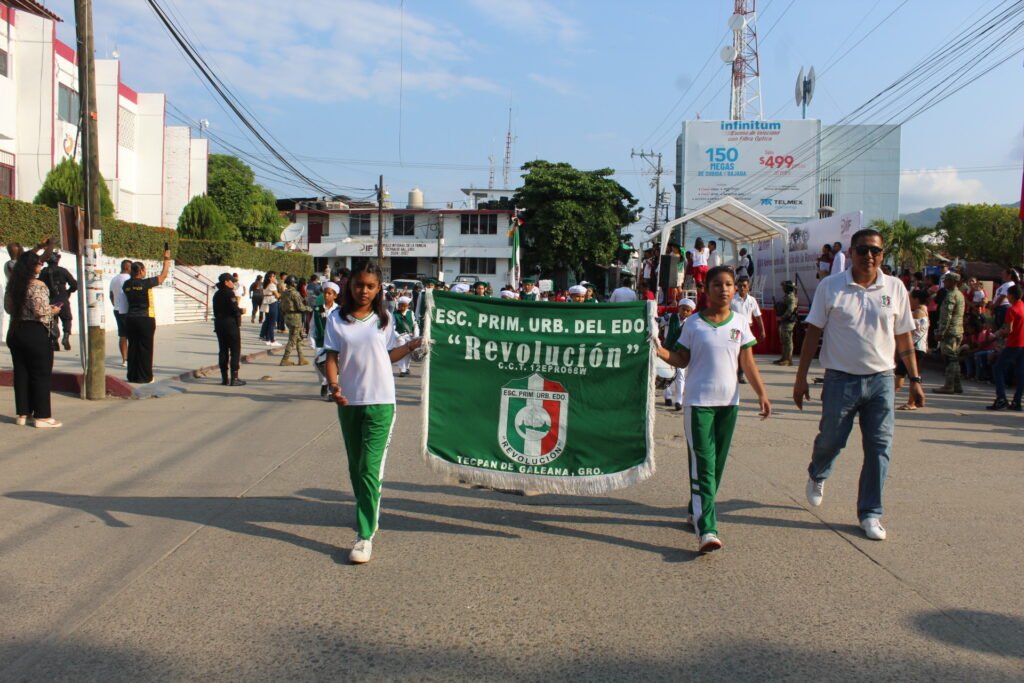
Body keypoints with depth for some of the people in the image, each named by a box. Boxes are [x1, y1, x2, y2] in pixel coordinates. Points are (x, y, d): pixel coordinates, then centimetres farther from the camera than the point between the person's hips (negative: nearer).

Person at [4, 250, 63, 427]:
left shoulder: (12, 285, 7)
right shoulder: (37, 285, -16)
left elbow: (8, 307, 14)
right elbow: (41, 311, -22)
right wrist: (53, 311, -3)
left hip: (15, 332, 7)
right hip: (35, 333, -7)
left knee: (21, 373, 13)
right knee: (41, 374, 0)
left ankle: (22, 414, 18)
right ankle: (42, 416, 3)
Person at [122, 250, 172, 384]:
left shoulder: (127, 284, 2)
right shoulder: (145, 283, -12)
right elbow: (163, 276, -1)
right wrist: (167, 259, 9)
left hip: (130, 318, 6)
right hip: (146, 319, -6)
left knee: (132, 347, 10)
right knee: (145, 348, 0)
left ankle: (132, 376, 14)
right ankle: (144, 377, 3)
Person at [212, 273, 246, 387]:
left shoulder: (217, 294, 12)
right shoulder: (230, 293, -13)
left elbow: (216, 311, 15)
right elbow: (235, 309, -21)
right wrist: (241, 310, -1)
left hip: (219, 324, 8)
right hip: (231, 324, -8)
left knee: (223, 351, 10)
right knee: (235, 351, -3)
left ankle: (224, 378, 12)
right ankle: (234, 378, -6)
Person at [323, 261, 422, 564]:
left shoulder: (384, 319, 4)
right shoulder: (337, 319, 2)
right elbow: (332, 357, -1)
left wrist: (413, 345, 2)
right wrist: (333, 386, -16)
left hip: (380, 402, -2)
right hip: (348, 402, 2)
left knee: (370, 467, -9)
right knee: (355, 466, 15)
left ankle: (365, 535, -10)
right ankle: (367, 512, 36)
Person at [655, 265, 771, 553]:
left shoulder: (740, 323, 5)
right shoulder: (693, 324, -2)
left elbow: (748, 362, 7)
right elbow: (681, 359, 1)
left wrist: (761, 393, 1)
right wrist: (660, 351, -17)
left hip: (728, 401, 4)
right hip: (698, 401, -4)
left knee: (718, 463, 11)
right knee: (702, 464, -9)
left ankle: (697, 510, 30)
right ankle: (706, 529, -14)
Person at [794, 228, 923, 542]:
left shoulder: (895, 288, 4)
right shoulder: (830, 286, -3)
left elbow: (904, 338, 10)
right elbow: (813, 333, -1)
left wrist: (915, 379, 8)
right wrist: (801, 377, -3)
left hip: (881, 380, 2)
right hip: (841, 378, -2)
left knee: (879, 449, 2)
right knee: (830, 440, 8)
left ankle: (870, 514, 15)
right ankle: (817, 475, 43)